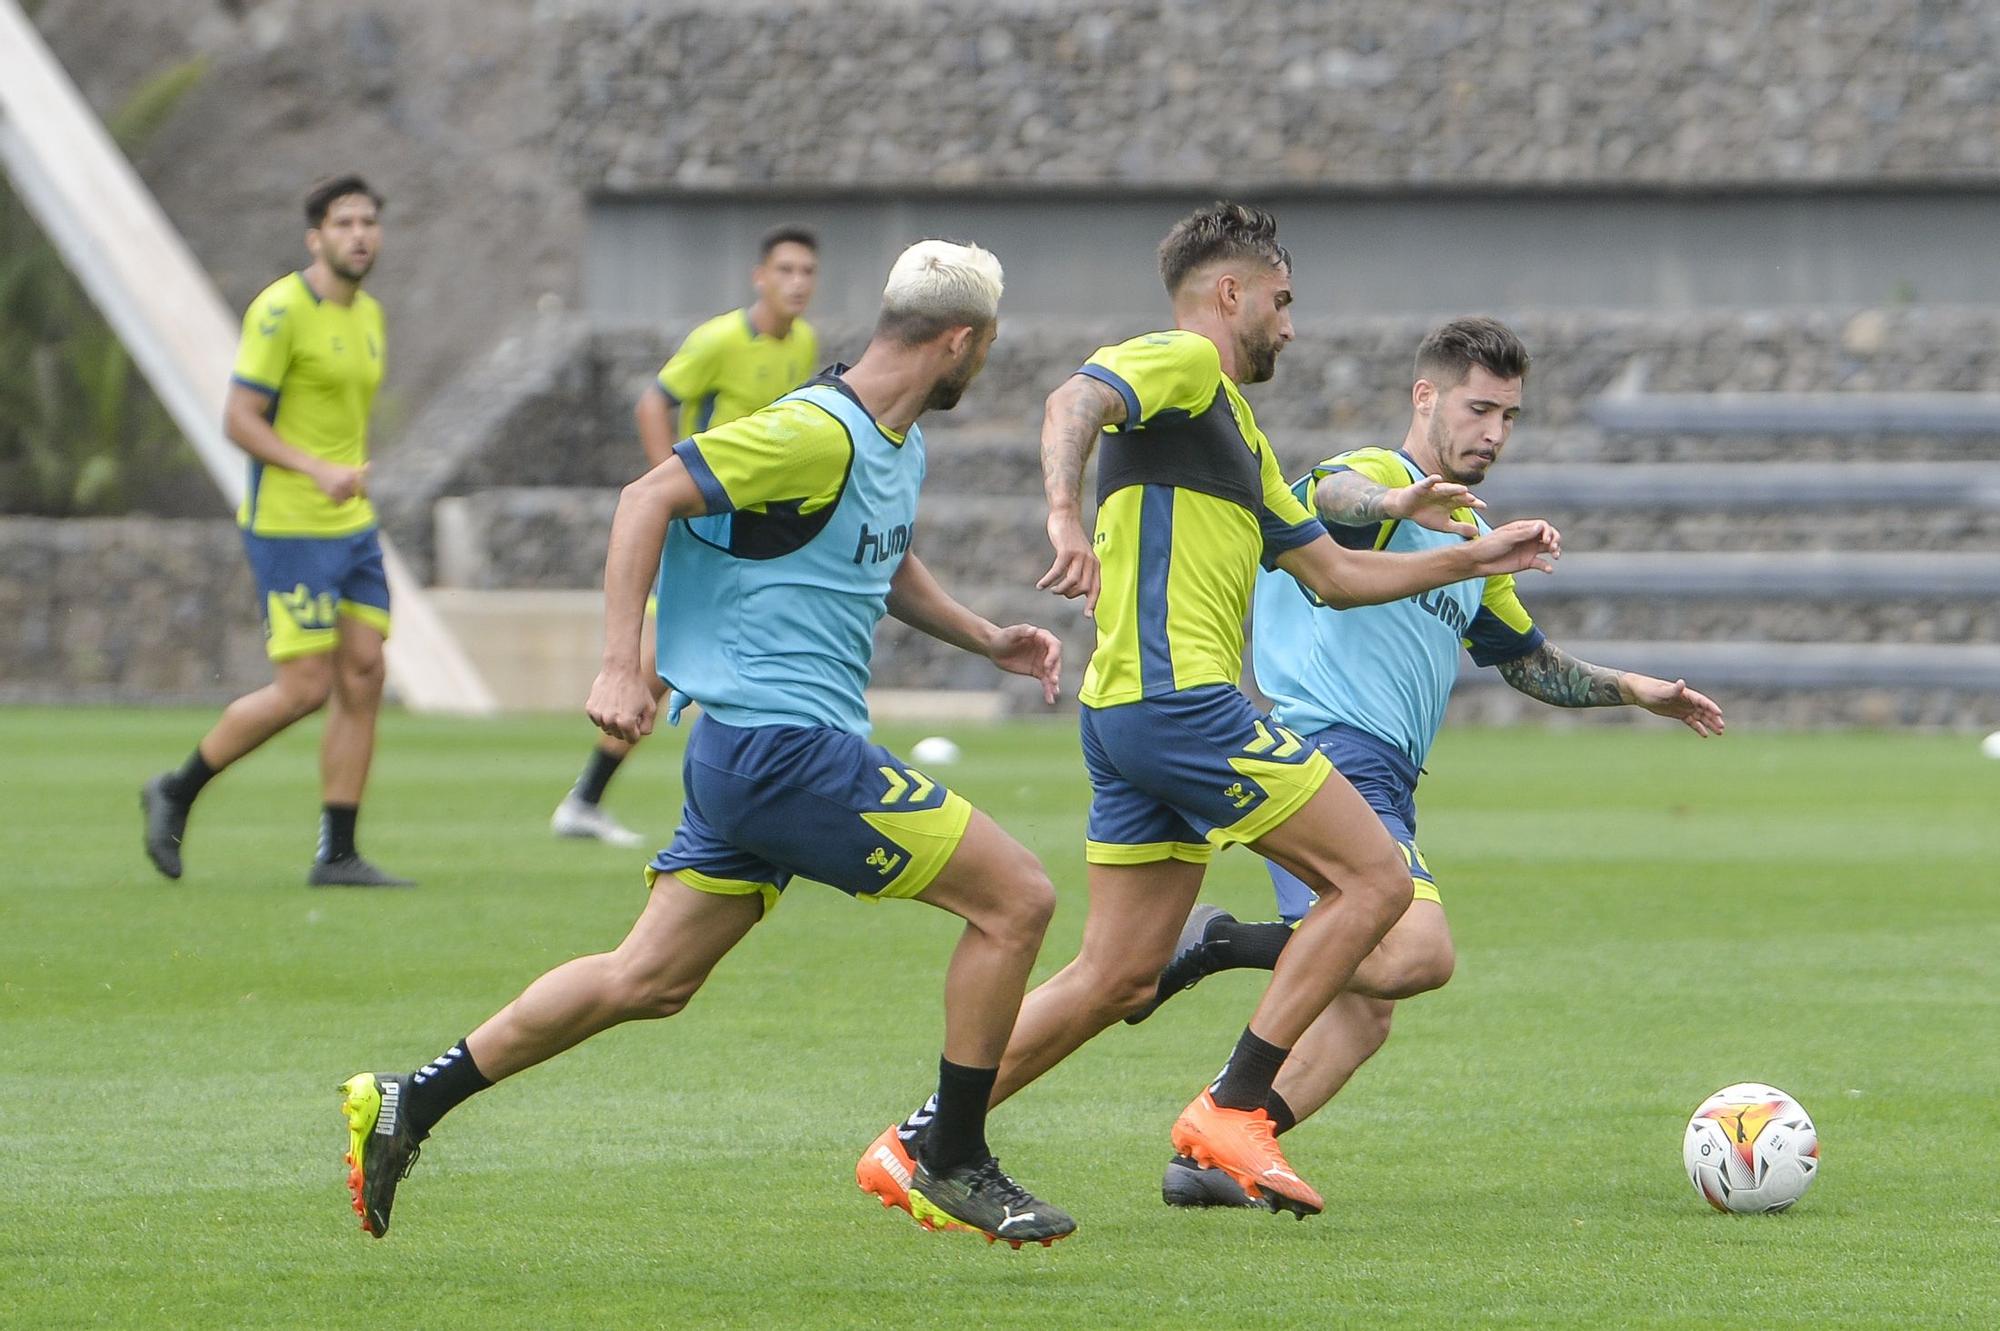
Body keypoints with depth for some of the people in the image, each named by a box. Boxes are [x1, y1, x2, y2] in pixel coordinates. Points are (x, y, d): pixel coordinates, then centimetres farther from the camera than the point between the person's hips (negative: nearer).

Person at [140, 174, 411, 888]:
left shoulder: (368, 315, 13)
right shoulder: (281, 310, -13)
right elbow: (239, 419, -16)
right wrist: (318, 472, -27)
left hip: (351, 527, 8)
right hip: (287, 527, -8)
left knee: (363, 676, 0)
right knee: (305, 688, -9)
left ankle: (338, 854, 5)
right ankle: (175, 793, 10)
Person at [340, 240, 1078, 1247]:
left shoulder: (898, 445, 15)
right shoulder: (817, 432, -16)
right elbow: (649, 499, -18)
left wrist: (988, 641, 22)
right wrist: (620, 665, -24)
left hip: (745, 750, 10)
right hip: (788, 746, -10)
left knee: (645, 982, 11)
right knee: (1016, 899, -7)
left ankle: (407, 1108, 13)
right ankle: (952, 1171, 0)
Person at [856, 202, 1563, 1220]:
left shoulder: (1238, 436, 27)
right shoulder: (1181, 365, -3)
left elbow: (1335, 574, 33)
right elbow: (1074, 402, -24)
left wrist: (1475, 558, 32)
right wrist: (1065, 514, -42)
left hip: (1132, 716, 10)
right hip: (1180, 701, -10)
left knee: (1119, 977, 10)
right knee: (1375, 878, -6)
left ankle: (918, 1142, 10)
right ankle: (1233, 1108, -8)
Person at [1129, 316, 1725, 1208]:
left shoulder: (1470, 540, 25)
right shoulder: (1375, 474, -4)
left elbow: (1526, 660, 38)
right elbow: (1329, 498, -31)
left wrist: (1628, 689, 26)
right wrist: (1398, 503, -53)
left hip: (1379, 781, 10)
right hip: (1327, 754, -10)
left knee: (1366, 1007, 2)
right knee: (1420, 950, -28)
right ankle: (1219, 942, -17)